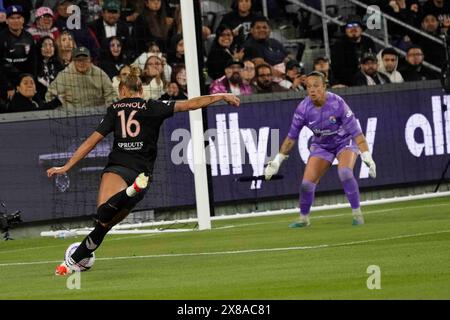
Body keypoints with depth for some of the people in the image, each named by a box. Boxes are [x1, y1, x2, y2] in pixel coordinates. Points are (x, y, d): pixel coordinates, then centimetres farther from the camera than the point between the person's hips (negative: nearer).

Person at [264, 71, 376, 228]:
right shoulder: (303, 108, -19)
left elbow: (356, 131, -25)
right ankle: (304, 219, 19)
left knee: (345, 172, -31)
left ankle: (357, 214, -15)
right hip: (321, 145, 3)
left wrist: (367, 156, -32)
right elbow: (291, 137, -6)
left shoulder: (337, 103, -29)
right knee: (307, 183, -7)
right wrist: (277, 160, -5)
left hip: (345, 142, -3)